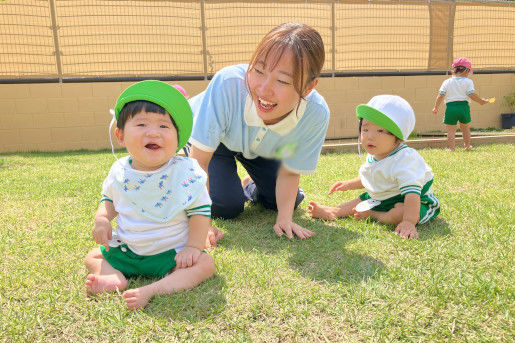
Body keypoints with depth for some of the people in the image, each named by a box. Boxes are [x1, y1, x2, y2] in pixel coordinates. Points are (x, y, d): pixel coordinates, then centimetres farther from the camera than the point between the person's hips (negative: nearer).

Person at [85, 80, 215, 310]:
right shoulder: (119, 172, -5)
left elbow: (200, 211, -12)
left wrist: (193, 247, -18)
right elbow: (109, 199, 16)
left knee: (205, 264, -25)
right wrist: (102, 219, -4)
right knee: (93, 257, 8)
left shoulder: (186, 173, -18)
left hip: (171, 252, -4)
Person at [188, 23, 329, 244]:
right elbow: (199, 161, -33)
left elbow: (289, 172, -17)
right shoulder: (228, 83, -42)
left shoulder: (316, 114, -34)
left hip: (260, 150, 3)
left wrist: (285, 218, -28)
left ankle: (250, 186, 28)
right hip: (214, 137, -2)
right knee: (227, 206, -15)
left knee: (286, 200, -2)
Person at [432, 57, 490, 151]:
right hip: (464, 106, 0)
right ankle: (467, 145, 26)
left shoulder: (447, 82, 6)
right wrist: (481, 101, 9)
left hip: (450, 107, 0)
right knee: (465, 127, 18)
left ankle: (451, 148, -2)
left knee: (451, 129, 3)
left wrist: (436, 107, 9)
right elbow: (472, 95, -6)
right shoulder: (468, 82, 2)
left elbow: (440, 96, 2)